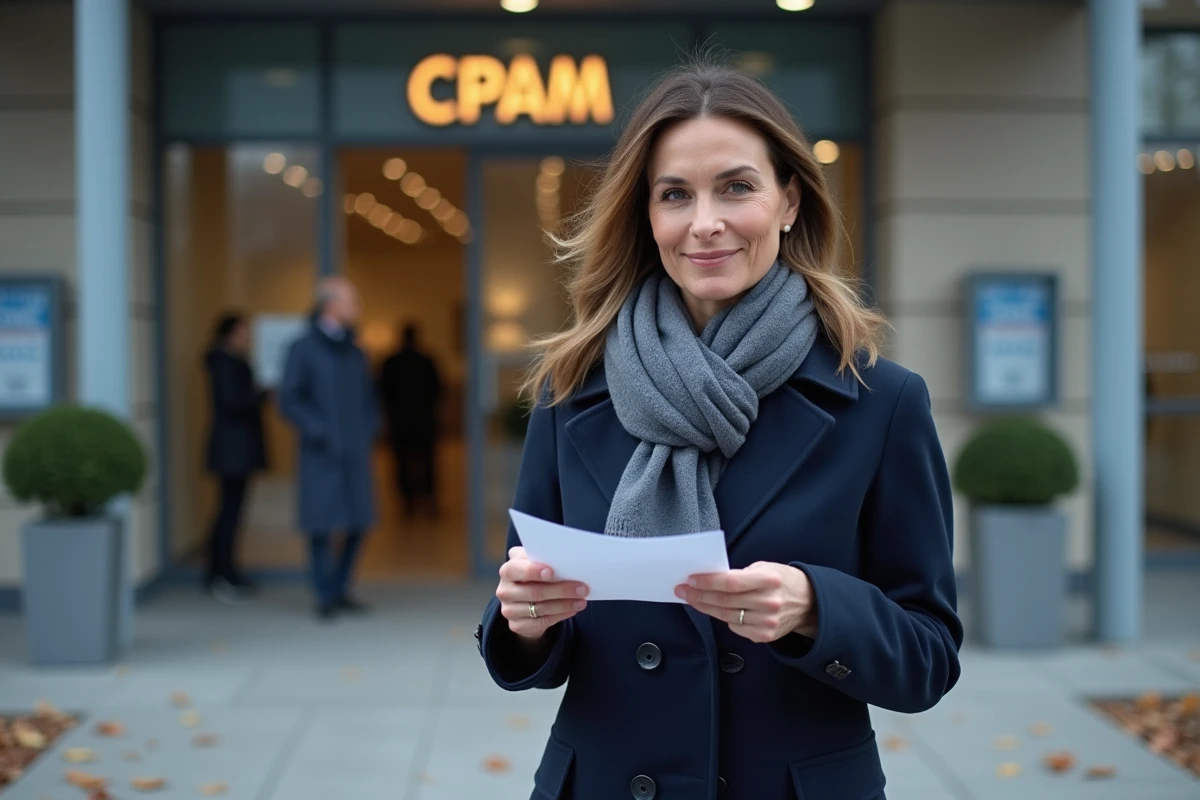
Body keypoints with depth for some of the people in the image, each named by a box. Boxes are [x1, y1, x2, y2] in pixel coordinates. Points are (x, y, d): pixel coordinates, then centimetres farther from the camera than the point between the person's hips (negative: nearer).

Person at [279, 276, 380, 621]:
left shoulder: (355, 353, 15)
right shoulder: (303, 349, -2)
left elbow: (369, 398, 22)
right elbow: (289, 399, -6)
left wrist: (369, 429, 6)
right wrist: (319, 432, -13)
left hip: (356, 451, 5)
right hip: (321, 454, -5)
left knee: (358, 522, 5)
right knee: (321, 524, -3)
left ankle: (340, 588, 20)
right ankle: (326, 595, 8)